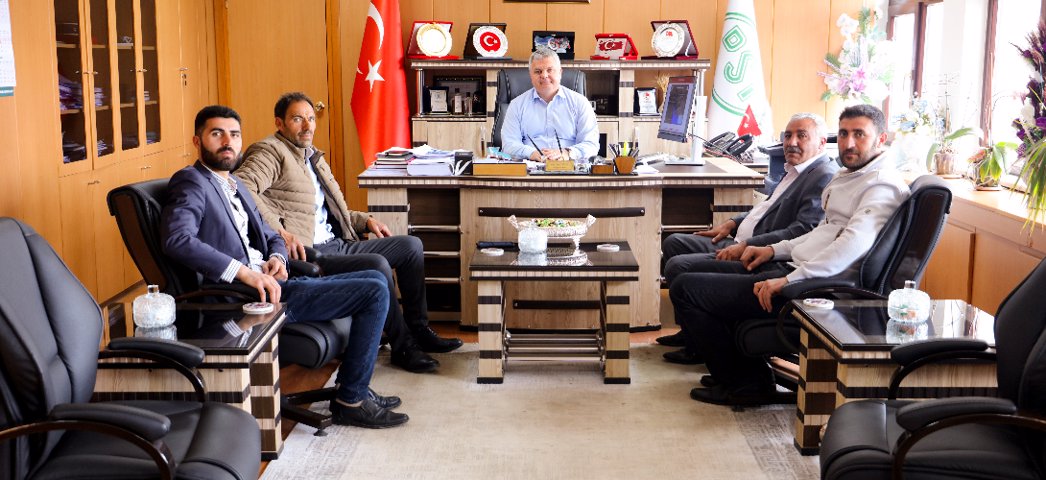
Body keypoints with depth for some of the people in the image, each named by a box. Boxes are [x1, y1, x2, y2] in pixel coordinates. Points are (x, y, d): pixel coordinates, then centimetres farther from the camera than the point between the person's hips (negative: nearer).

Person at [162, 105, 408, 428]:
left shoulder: (235, 186, 22)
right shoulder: (191, 182, -7)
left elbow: (270, 236, 27)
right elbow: (177, 240, -26)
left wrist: (277, 259, 1)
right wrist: (244, 272, -31)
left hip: (266, 282, 9)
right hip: (244, 296, -9)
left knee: (375, 279, 13)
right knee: (375, 292, -12)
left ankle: (353, 387, 17)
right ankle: (352, 401, -2)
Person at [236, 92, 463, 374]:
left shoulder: (313, 156, 24)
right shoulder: (270, 152, -6)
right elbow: (242, 187, -25)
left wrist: (365, 221, 16)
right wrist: (280, 231, -32)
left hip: (336, 243, 10)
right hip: (306, 253, -10)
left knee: (411, 246, 5)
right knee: (377, 265, -28)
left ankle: (418, 330, 11)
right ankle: (402, 346, -12)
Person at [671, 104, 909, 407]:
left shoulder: (883, 186, -14)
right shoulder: (848, 175, 18)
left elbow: (854, 244, -28)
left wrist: (789, 280, -31)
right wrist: (775, 250, 14)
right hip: (795, 269, 11)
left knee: (685, 289, -11)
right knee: (713, 269, 27)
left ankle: (744, 382, 2)